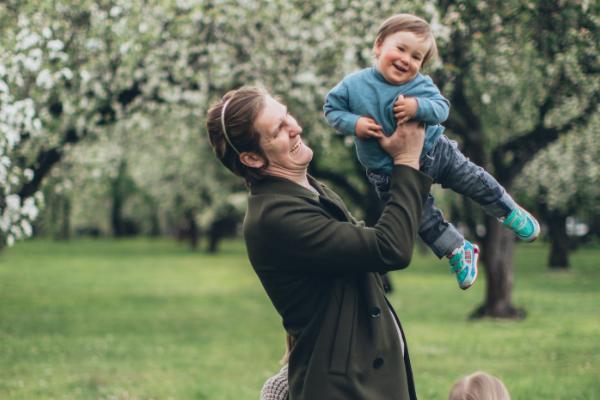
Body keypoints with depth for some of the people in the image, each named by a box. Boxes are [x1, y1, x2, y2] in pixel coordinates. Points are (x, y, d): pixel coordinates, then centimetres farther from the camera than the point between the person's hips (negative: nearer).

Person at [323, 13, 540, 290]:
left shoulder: (420, 85, -15)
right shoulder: (353, 85, -17)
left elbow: (442, 108, -22)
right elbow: (332, 109, -7)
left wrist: (419, 107, -42)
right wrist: (354, 124, -25)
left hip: (434, 152, 1)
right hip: (391, 172, -1)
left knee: (475, 181, 10)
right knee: (424, 219, 7)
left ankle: (511, 214, 34)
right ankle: (458, 252, 29)